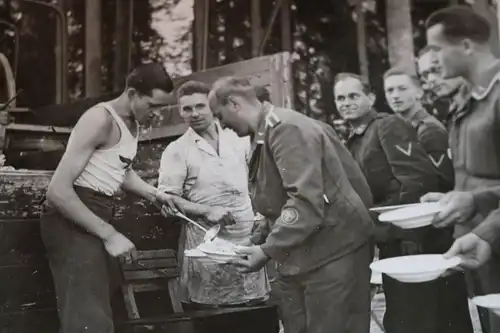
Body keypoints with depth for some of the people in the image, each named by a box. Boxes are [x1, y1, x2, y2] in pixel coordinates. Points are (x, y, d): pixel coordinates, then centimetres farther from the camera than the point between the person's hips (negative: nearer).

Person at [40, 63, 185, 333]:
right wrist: (109, 234, -23)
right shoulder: (101, 119, -18)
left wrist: (155, 195, 8)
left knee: (100, 307, 20)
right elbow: (58, 191, -24)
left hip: (98, 215, 10)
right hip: (72, 218, -10)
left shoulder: (132, 122, 10)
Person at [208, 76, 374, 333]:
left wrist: (268, 250, -23)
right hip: (301, 256, 9)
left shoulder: (286, 129, -17)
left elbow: (306, 202, -25)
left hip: (332, 255, -9)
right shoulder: (267, 133, 13)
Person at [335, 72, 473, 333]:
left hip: (416, 242, -9)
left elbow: (419, 178, -20)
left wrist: (411, 235, -22)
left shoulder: (389, 125, -9)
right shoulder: (353, 141, 16)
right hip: (393, 243, 9)